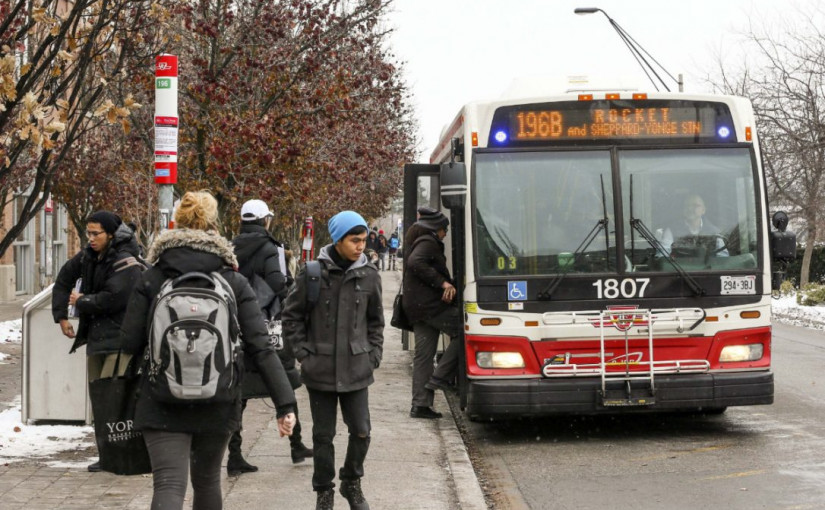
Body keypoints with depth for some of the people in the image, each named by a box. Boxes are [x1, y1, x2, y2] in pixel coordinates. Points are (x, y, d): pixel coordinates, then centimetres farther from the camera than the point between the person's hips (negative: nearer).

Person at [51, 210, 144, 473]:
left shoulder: (126, 263, -15)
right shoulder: (88, 257, 10)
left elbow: (113, 298, -24)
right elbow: (64, 278, 25)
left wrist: (81, 302, -10)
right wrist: (61, 315, 18)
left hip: (119, 340, -8)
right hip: (95, 338, 8)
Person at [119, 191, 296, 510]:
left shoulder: (152, 280, -3)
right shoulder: (234, 283, -2)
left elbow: (130, 340, -3)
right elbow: (260, 347, -7)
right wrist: (285, 403, -8)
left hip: (163, 403, -2)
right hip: (217, 404, 2)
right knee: (207, 480, 22)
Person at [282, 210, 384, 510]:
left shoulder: (369, 276, 1)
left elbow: (375, 320, 14)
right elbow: (292, 316, 3)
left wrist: (373, 355, 7)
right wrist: (304, 353, -2)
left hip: (357, 370, 2)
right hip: (320, 372, -2)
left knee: (361, 432, 3)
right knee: (323, 435, 6)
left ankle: (352, 483, 26)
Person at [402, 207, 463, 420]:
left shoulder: (415, 241, 24)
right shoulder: (427, 243, -8)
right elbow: (416, 262, -26)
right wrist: (443, 282, -25)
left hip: (416, 308, 10)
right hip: (430, 304, -10)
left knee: (423, 354, 8)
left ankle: (420, 404, 7)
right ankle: (441, 377, -10)